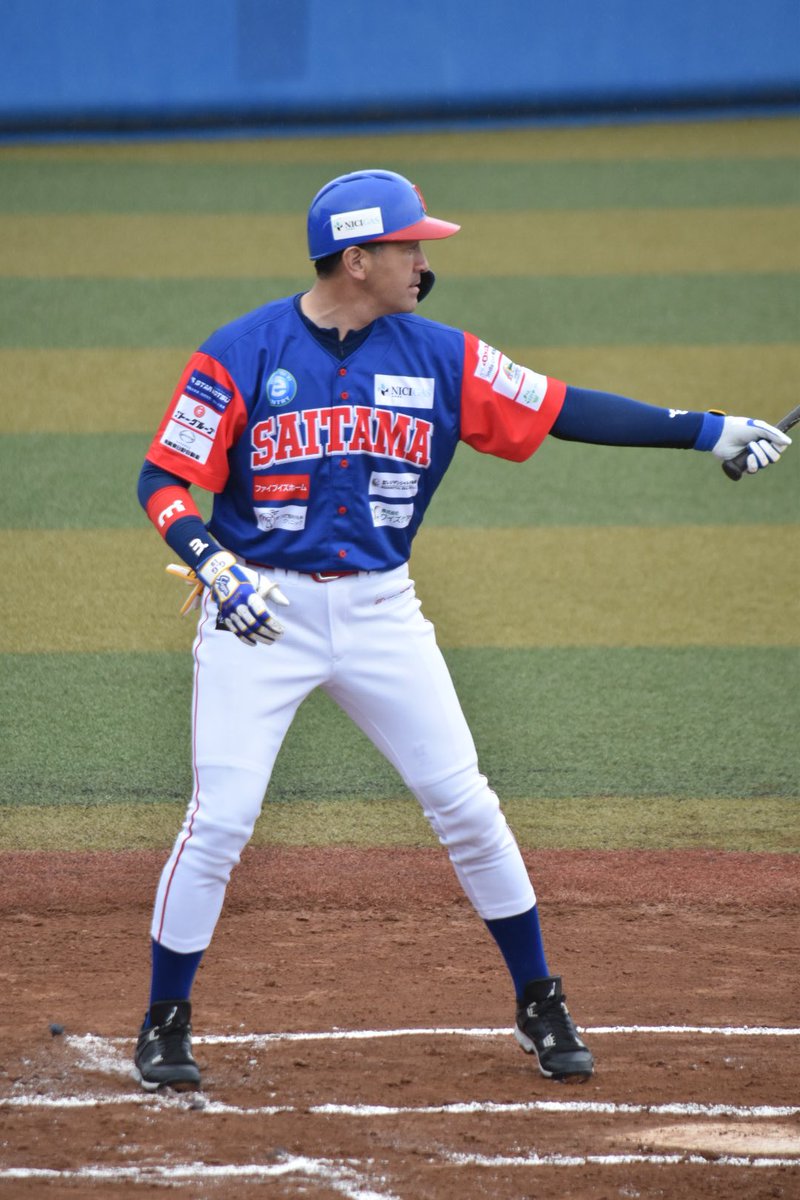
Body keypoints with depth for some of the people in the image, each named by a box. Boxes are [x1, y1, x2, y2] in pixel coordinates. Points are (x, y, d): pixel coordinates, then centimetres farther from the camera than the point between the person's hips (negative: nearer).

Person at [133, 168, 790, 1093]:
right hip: (260, 609, -3)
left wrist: (704, 430, -3)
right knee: (220, 817, -9)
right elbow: (164, 481, -9)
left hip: (380, 611, 3)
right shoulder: (239, 358, -10)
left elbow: (561, 411, 3)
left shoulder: (439, 358, 1)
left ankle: (539, 1005, 17)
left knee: (465, 805, 2)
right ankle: (165, 1022, 8)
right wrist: (213, 565, -27)